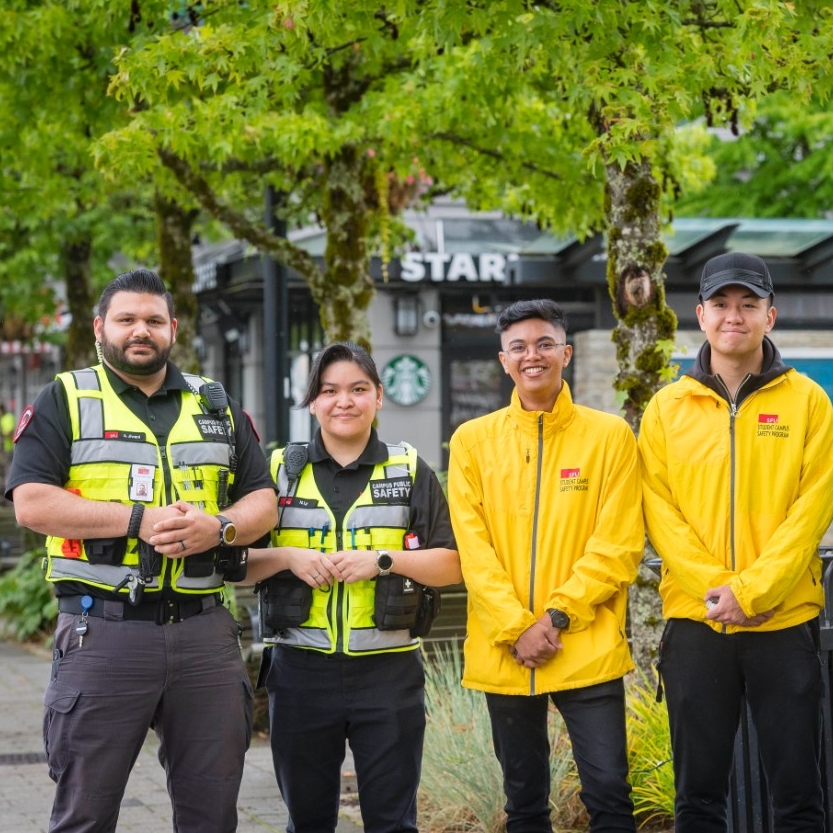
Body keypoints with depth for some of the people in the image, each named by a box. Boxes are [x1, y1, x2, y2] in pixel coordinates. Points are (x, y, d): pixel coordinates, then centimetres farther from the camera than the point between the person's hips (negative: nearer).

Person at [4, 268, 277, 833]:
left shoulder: (217, 406, 15)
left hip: (204, 632, 4)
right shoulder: (66, 401, 3)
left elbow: (264, 502, 14)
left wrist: (220, 527, -9)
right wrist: (139, 519, -16)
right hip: (102, 632, -3)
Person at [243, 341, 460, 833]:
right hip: (301, 669, 1)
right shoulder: (280, 471, 7)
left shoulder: (410, 471, 5)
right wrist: (287, 557, -12)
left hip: (389, 669, -1)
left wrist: (385, 559, -13)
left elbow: (452, 565, 2)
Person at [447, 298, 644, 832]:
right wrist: (516, 628, -11)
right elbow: (472, 547, 0)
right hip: (504, 653, 2)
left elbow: (619, 544, -4)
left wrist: (556, 617, -13)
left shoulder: (610, 436, 1)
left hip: (588, 651, -2)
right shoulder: (473, 440, 5)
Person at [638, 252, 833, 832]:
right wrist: (714, 589, -12)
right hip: (695, 620, 1)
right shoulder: (668, 408, 7)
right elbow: (660, 511, 0)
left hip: (785, 620, -1)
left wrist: (753, 590, -14)